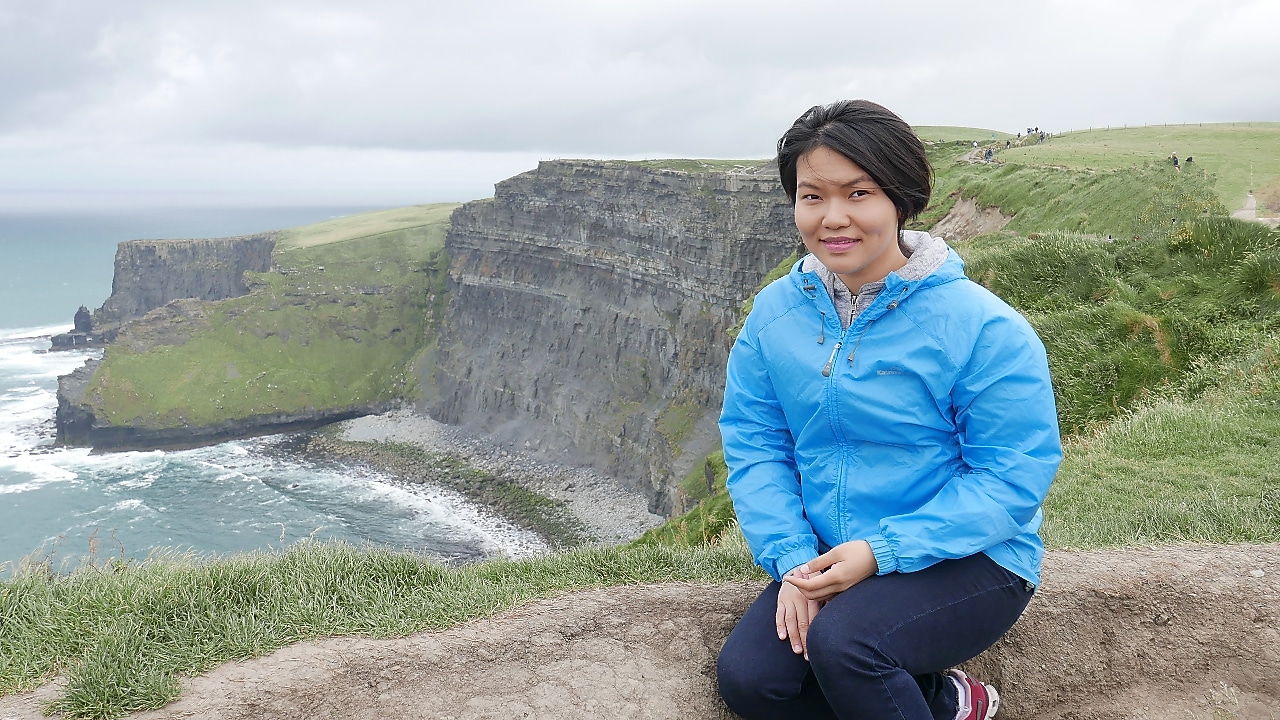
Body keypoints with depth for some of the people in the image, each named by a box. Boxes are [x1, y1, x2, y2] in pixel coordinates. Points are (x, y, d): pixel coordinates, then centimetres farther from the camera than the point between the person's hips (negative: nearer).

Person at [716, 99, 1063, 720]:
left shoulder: (981, 327, -16)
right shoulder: (774, 313, -1)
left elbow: (1013, 478, -16)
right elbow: (753, 444, 1)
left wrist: (881, 552, -24)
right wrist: (793, 559, -14)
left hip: (970, 560, -5)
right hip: (829, 558, 5)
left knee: (843, 641, -32)